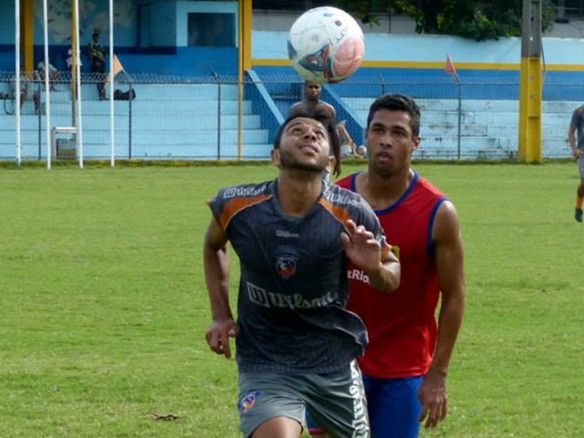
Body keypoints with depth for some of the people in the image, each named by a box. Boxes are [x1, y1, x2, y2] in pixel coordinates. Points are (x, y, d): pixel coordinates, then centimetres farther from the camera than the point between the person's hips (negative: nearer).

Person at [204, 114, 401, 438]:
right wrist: (220, 316, 4)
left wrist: (374, 268, -22)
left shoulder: (350, 215, -14)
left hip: (335, 363, 2)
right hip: (264, 365, -2)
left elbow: (392, 272, 2)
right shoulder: (237, 206, -12)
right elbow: (213, 246, 13)